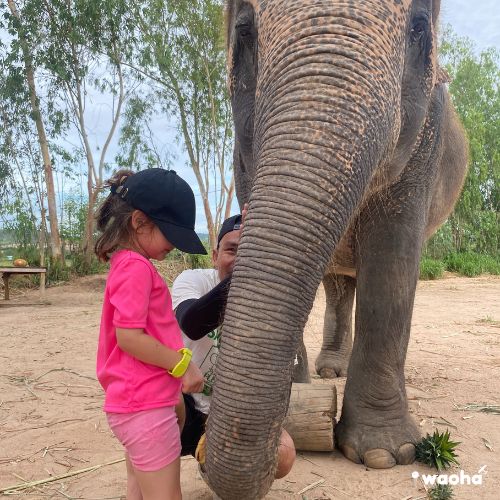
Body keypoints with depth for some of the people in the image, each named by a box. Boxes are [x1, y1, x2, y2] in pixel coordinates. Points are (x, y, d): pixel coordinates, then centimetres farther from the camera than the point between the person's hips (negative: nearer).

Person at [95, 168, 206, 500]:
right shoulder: (136, 267, -18)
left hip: (134, 402, 10)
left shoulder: (127, 265, 12)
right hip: (146, 406, -10)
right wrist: (183, 364, -16)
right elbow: (129, 336, -24)